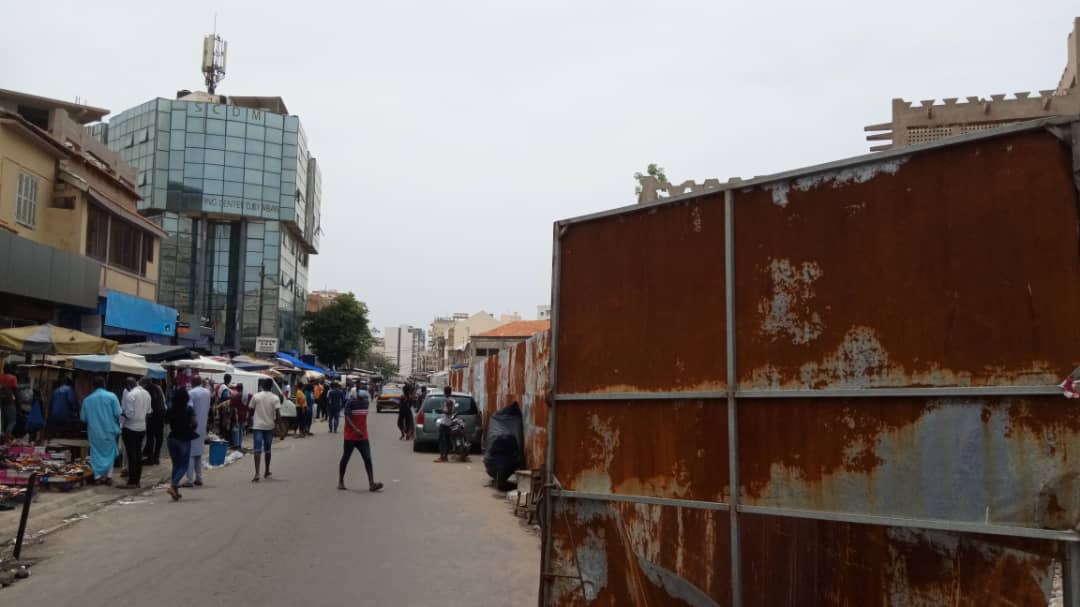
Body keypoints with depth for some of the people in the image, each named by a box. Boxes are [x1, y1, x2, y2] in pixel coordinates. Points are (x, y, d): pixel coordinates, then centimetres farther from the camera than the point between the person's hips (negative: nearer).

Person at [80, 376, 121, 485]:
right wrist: (117, 425, 6)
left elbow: (83, 418, 4)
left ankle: (97, 476, 8)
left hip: (94, 431, 1)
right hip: (109, 430, -1)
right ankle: (108, 476, 10)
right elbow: (118, 414, -11)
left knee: (96, 453, 10)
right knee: (109, 452, 11)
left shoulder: (87, 399, 0)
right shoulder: (111, 396, -8)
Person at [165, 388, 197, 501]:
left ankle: (176, 491, 13)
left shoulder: (170, 410, -1)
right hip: (184, 439, -4)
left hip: (172, 438, 4)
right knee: (184, 465, 4)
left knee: (176, 465, 14)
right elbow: (195, 423, -15)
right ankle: (173, 485, -18)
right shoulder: (189, 410, -10)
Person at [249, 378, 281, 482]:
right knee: (267, 449, 16)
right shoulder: (275, 398, -4)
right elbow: (277, 412, -14)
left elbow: (251, 409, 5)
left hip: (257, 426, -1)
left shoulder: (256, 396, -2)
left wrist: (252, 419, 23)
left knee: (257, 450, -5)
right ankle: (266, 471, 28)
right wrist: (275, 422, -2)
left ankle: (257, 474, -18)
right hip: (269, 426, 1)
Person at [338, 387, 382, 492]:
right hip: (350, 436, -4)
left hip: (363, 437, 5)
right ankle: (341, 482, 21)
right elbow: (347, 419, -20)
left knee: (368, 459, -6)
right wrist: (356, 430, -30)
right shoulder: (350, 404, -12)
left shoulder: (366, 403, 7)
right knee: (345, 458, 6)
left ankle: (371, 483, -10)